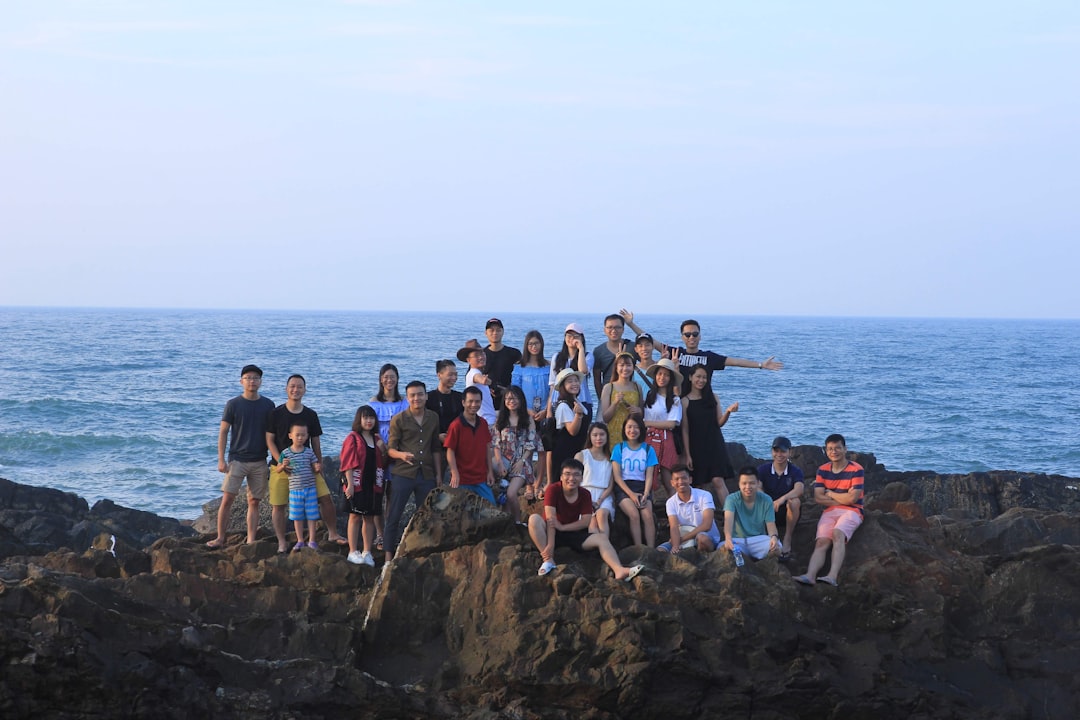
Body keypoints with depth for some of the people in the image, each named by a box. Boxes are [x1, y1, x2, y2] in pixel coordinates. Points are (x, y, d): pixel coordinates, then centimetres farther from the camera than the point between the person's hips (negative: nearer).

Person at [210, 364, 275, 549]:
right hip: (237, 459, -2)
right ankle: (220, 538, -2)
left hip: (259, 462, 2)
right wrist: (221, 459, -7)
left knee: (254, 501, 4)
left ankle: (251, 541, 9)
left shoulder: (268, 405, 4)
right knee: (227, 499, -7)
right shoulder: (233, 405, -2)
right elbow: (223, 432, 0)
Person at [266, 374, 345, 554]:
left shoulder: (311, 415, 6)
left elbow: (316, 443, 11)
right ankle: (282, 543, 10)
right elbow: (269, 440, -2)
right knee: (278, 505, -2)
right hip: (281, 467, -2)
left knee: (326, 498, -6)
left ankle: (332, 533, 10)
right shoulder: (276, 413, -1)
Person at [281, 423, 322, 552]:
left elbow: (315, 467, 7)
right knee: (297, 517, 7)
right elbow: (282, 471, 3)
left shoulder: (309, 452, 1)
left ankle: (311, 541, 12)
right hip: (295, 489, -1)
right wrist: (284, 466, -19)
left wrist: (318, 468, -15)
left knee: (311, 515, 3)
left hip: (310, 488, 1)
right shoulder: (286, 453, -2)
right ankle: (300, 541, 18)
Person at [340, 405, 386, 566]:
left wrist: (383, 450, -3)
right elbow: (348, 463, -9)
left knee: (370, 517, 6)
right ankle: (353, 552, 1)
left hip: (374, 484, 5)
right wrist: (350, 483, -16)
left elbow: (383, 463, 17)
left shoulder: (377, 439, 13)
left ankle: (367, 553, 11)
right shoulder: (352, 438, -3)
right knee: (355, 516, -2)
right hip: (357, 484, -5)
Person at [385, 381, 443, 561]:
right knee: (394, 516, -3)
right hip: (403, 474, -4)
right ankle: (389, 557, 1)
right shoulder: (398, 419, -3)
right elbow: (390, 449, -4)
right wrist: (401, 455, -25)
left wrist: (438, 474, 13)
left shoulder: (433, 418, 10)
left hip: (426, 474, 4)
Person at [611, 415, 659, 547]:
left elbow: (649, 476, 5)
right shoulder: (619, 448, 7)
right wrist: (631, 494, -12)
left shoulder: (648, 450, 11)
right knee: (634, 514, -29)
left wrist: (645, 495, -13)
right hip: (623, 488, -1)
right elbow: (616, 476, 1)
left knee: (648, 515, -27)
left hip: (642, 487, 1)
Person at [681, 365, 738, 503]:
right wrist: (688, 455, -6)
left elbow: (720, 422, 6)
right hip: (697, 447, -1)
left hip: (715, 444, 1)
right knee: (699, 483, 3)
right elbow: (685, 430, -2)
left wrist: (728, 412, -16)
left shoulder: (712, 398, 8)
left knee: (718, 481, -10)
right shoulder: (685, 401, -2)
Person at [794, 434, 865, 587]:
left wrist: (830, 494, 2)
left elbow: (852, 498, -11)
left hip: (851, 511, -4)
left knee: (838, 533, -34)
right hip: (829, 512, 4)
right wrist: (842, 499, -6)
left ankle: (833, 576, -50)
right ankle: (810, 576, -45)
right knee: (821, 542, -22)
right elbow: (818, 498, 3)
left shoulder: (856, 470, -2)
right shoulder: (823, 470, 12)